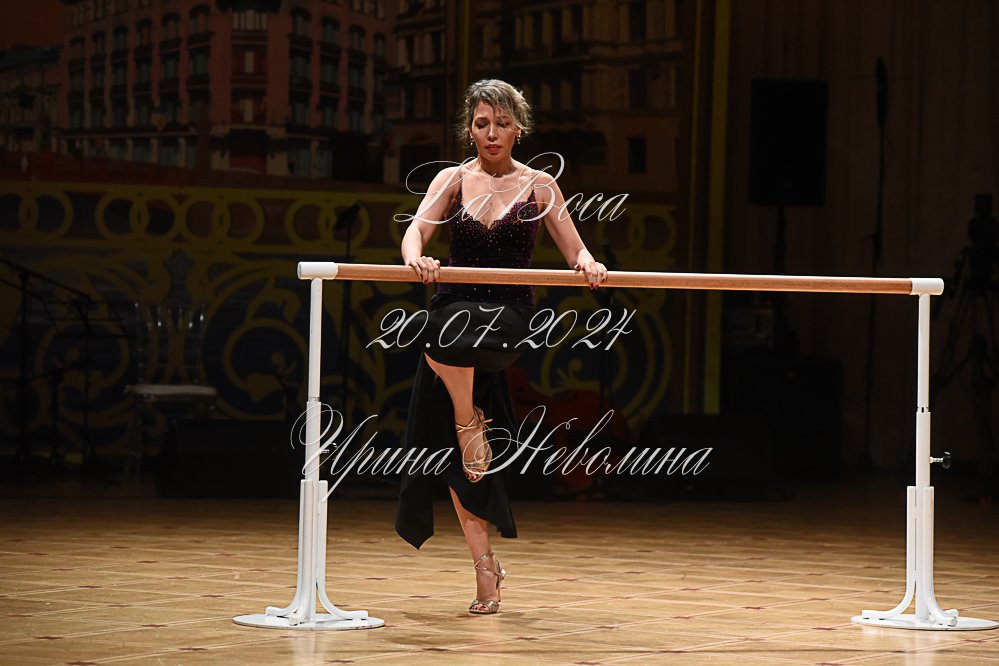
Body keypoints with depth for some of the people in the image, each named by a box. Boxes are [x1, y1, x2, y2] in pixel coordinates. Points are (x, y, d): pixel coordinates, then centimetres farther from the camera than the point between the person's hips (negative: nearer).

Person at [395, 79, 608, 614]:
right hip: (454, 309, 3)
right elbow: (415, 231, -6)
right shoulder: (453, 180, 7)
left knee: (447, 337, -38)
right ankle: (485, 566, 8)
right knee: (452, 450, -1)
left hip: (508, 315, -3)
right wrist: (416, 258, -29)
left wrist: (588, 265, -19)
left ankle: (471, 420, -9)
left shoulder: (538, 186, 5)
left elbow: (574, 251, 5)